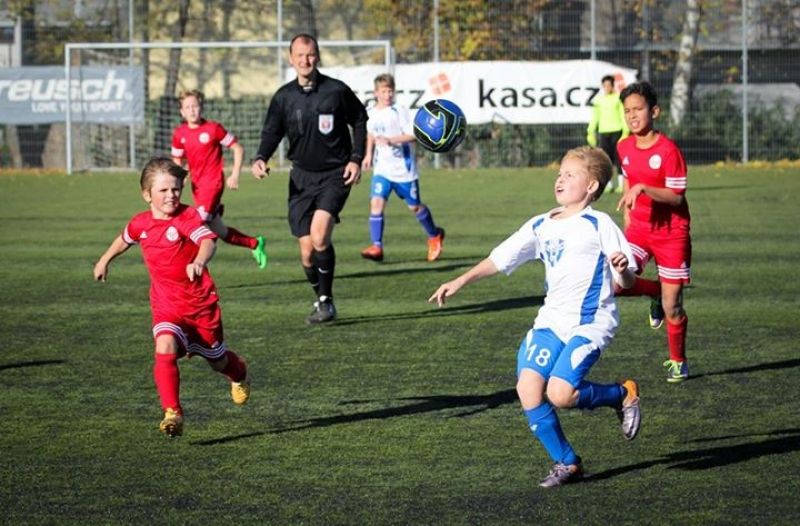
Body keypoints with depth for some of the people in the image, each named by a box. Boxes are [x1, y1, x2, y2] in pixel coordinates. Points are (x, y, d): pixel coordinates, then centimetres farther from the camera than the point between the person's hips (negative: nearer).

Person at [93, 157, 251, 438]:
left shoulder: (188, 217, -17)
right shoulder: (141, 224, -2)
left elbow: (208, 241, -36)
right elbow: (124, 239, 22)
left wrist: (199, 261, -58)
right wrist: (105, 260, 36)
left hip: (201, 303, -2)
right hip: (166, 306, 2)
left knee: (217, 359, 17)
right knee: (165, 349, -26)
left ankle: (239, 374, 54)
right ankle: (172, 413, -24)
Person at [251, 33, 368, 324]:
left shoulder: (337, 90, -5)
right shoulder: (284, 96, 2)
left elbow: (359, 122, 7)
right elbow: (272, 132, 6)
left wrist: (356, 159, -3)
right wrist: (261, 158, -14)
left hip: (335, 175, -3)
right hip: (302, 176, 3)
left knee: (319, 234, -24)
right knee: (307, 251, 1)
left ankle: (326, 300, -10)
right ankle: (322, 301, 23)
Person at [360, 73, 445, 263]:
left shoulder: (400, 112, -11)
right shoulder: (370, 114, 4)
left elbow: (413, 135, -19)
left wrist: (390, 140, -29)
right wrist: (368, 155, 18)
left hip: (404, 168, -3)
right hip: (382, 169, 3)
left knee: (414, 206, 10)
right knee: (376, 202, -16)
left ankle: (434, 235, 35)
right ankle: (376, 246, -17)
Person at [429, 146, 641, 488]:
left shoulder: (599, 225, -6)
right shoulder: (540, 226, 12)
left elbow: (626, 282, -7)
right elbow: (500, 259, 15)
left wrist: (623, 269, -29)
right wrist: (461, 281, 8)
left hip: (591, 322, -6)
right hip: (551, 320, 6)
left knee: (560, 393, -21)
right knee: (528, 387, -12)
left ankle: (622, 395, 8)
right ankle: (566, 463, 4)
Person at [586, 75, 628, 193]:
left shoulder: (618, 98, 2)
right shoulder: (598, 100, 12)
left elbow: (623, 115, -1)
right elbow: (594, 117, 14)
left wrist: (626, 131, -9)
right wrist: (591, 132, 6)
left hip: (616, 131, -3)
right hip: (603, 132, 3)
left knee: (618, 157, -6)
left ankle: (621, 184, -2)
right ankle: (609, 184, 7)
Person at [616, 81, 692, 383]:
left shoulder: (668, 150, -15)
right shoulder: (624, 148, 3)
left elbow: (676, 196, -18)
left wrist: (642, 188, -30)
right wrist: (627, 219, 14)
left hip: (671, 232, -5)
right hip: (639, 228, 5)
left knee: (671, 307, 0)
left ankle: (678, 362, 23)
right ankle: (655, 293, 12)